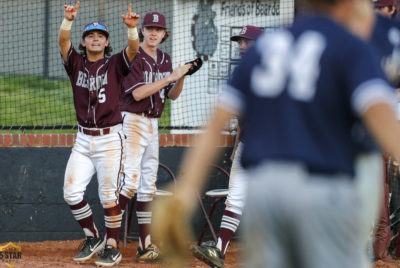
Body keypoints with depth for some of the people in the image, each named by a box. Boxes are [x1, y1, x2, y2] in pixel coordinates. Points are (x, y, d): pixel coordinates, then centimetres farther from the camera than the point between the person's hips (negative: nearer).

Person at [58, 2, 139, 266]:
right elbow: (63, 42, -9)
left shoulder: (115, 65, 1)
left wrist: (132, 28, -38)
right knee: (72, 192, -2)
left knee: (108, 194, -5)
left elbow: (133, 49, -18)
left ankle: (113, 246, 7)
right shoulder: (76, 64, 8)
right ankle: (93, 238, 17)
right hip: (84, 139, 4)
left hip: (110, 138, -3)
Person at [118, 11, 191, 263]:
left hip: (153, 124, 8)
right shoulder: (132, 57, -10)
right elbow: (138, 93, -20)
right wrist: (170, 76, -19)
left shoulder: (165, 60, 12)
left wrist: (182, 76, -4)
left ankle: (146, 245, 9)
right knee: (131, 180, -19)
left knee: (148, 185, 7)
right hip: (132, 120, -8)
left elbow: (172, 95, 15)